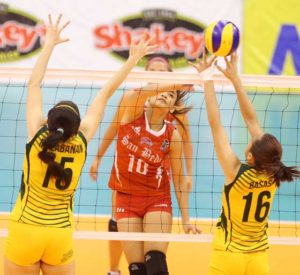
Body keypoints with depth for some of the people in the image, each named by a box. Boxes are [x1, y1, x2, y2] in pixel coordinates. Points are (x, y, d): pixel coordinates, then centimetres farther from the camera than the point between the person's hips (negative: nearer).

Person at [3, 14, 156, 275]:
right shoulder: (82, 140, -4)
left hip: (24, 231, -2)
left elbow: (34, 84, 0)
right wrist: (133, 59, 13)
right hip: (60, 236, 2)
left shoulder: (38, 135, -9)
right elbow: (105, 94, 4)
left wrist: (50, 43, 8)